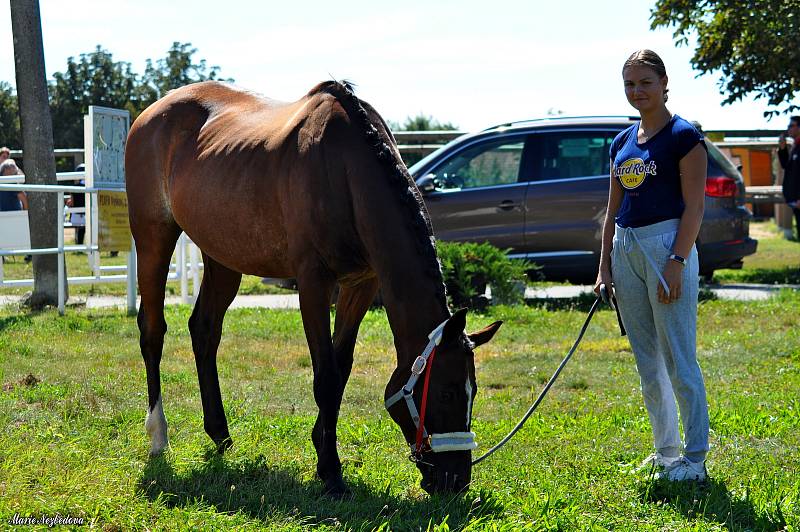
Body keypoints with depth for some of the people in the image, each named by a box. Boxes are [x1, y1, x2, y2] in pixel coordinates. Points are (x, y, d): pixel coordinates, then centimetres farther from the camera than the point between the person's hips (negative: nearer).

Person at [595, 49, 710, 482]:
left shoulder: (683, 136, -6)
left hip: (666, 244, -7)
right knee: (647, 363, 11)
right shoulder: (622, 143, 14)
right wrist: (604, 267, 12)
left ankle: (695, 458, 0)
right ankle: (666, 451, 21)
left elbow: (694, 206, -11)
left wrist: (677, 262, -18)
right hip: (626, 249, 8)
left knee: (679, 361, -6)